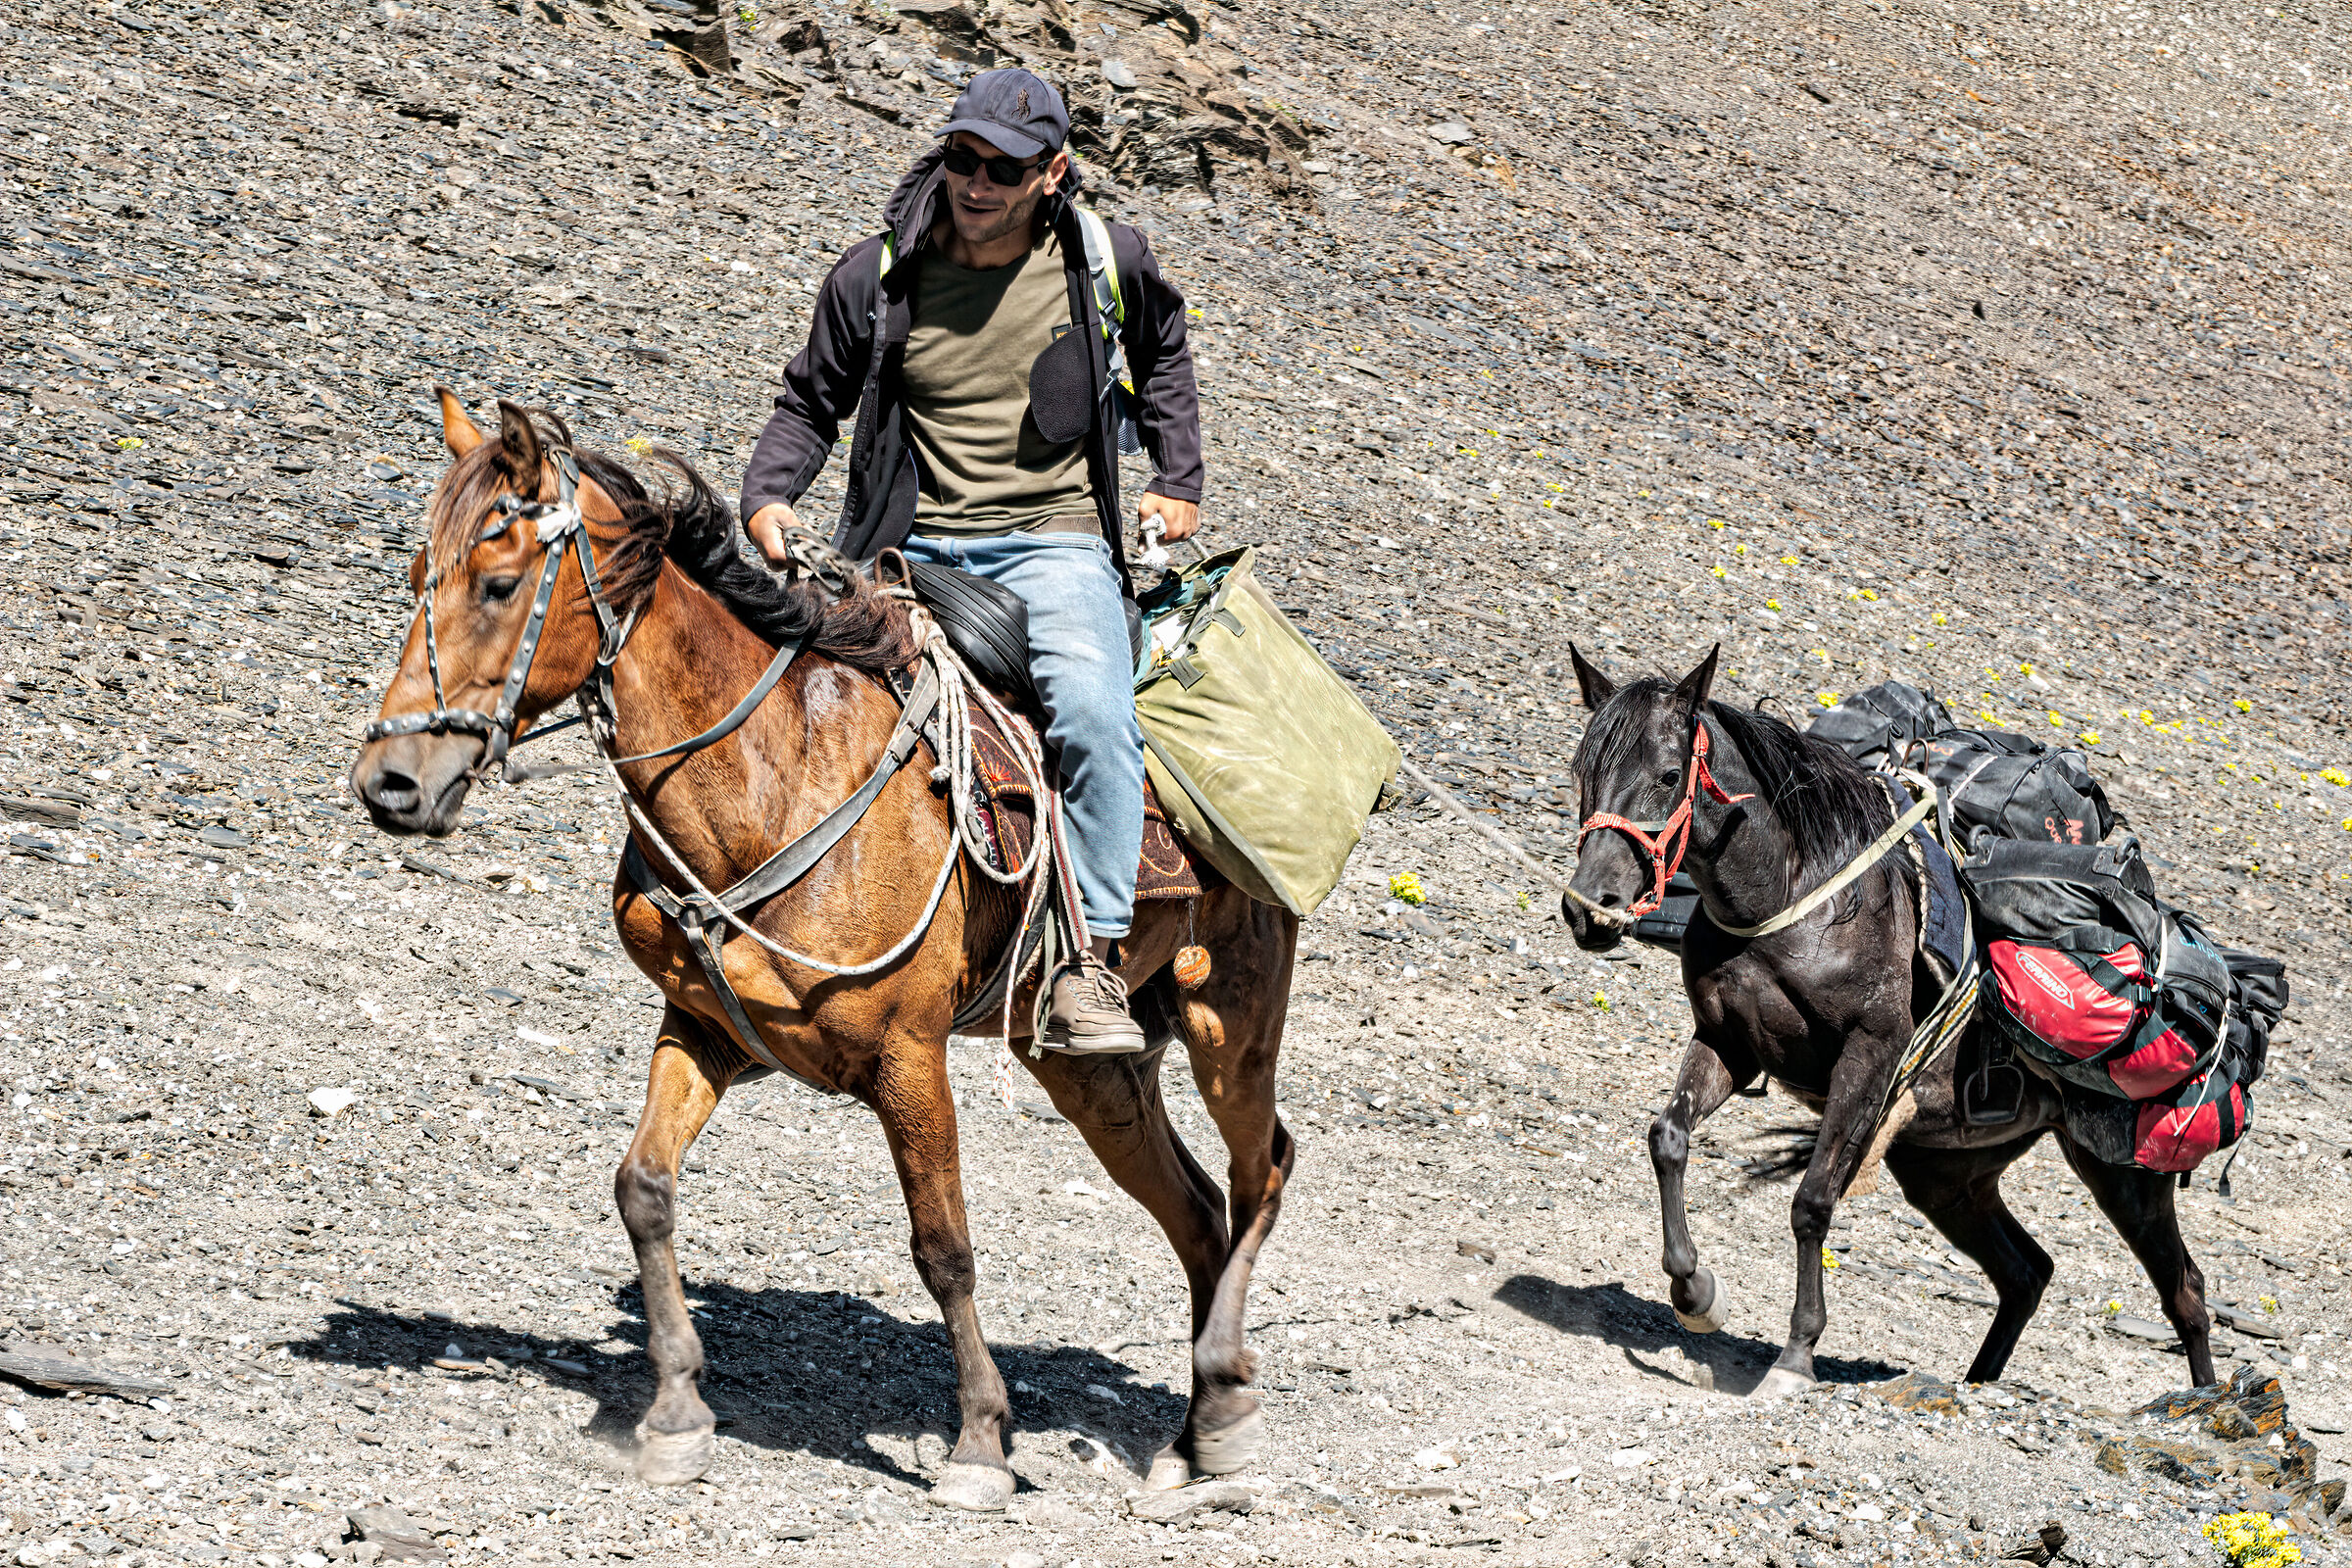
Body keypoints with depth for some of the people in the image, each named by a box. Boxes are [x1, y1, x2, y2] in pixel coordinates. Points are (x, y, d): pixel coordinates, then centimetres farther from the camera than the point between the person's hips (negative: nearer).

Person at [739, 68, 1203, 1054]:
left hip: (1052, 541, -2)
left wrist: (1178, 482, 17)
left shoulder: (1106, 261, 1)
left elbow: (1162, 349, 24)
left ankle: (1091, 963, -27)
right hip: (909, 545, 2)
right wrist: (769, 496, -6)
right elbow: (811, 403, 12)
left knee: (1092, 711, -31)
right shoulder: (876, 276, -1)